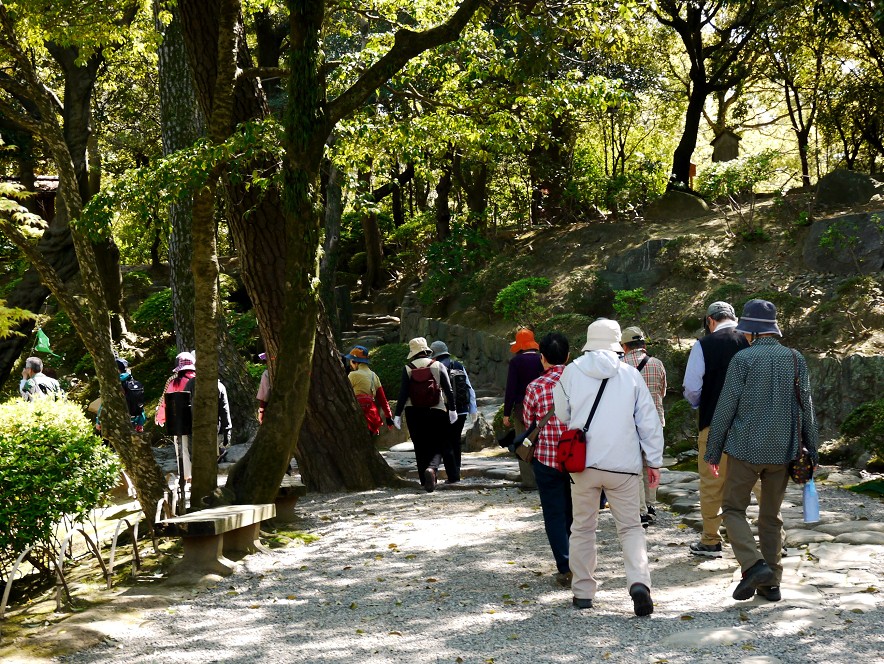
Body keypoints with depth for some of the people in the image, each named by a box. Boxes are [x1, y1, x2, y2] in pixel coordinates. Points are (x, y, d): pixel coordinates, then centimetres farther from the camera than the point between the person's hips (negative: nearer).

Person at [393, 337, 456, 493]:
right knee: (437, 447, 3)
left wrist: (397, 414, -1)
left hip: (414, 413, 1)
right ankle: (431, 469, -27)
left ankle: (425, 480, 12)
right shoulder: (438, 366, 1)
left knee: (420, 448, 11)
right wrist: (452, 409, 5)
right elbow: (448, 390, -2)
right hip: (437, 412, -1)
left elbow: (403, 393, -4)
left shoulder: (407, 369, -1)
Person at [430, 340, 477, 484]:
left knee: (446, 444, 2)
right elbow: (470, 389, 9)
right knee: (455, 441, 17)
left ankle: (453, 476, -4)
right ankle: (455, 473, 19)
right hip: (462, 411, 5)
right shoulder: (459, 367, 8)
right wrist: (473, 410, 15)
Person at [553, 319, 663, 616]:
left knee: (583, 527, 14)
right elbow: (649, 421, 1)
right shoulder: (631, 374, -1)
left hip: (582, 461, 0)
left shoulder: (572, 371, -1)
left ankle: (583, 591, 17)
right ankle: (639, 581, -13)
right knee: (630, 527, 8)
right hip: (623, 464, 0)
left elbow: (562, 415, 11)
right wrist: (654, 461, 9)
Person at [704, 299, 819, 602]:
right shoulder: (795, 359, 3)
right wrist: (811, 449, 13)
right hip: (782, 451, 4)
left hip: (745, 449, -4)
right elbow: (806, 407, 5)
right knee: (771, 515, 14)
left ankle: (754, 565, -10)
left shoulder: (743, 359, -9)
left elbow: (726, 407, -8)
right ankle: (771, 583, 15)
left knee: (733, 508, 8)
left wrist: (713, 451, -1)